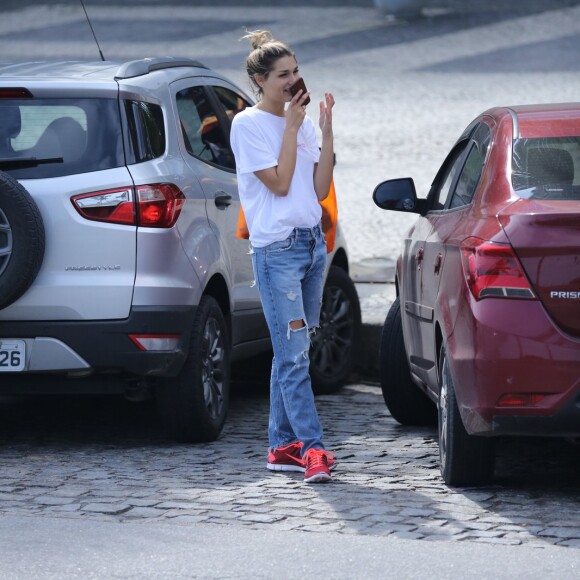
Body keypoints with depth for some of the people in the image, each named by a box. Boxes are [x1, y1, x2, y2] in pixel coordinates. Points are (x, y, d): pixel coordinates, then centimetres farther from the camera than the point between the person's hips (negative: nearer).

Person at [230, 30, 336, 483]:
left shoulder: (302, 123, 13)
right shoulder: (248, 124, -5)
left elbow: (320, 189, 6)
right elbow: (279, 182, -13)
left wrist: (326, 131, -2)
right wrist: (292, 126, -10)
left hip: (313, 242, 7)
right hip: (276, 247, -7)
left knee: (291, 353, 9)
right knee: (293, 353, -11)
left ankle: (282, 446, 13)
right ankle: (311, 448, -15)